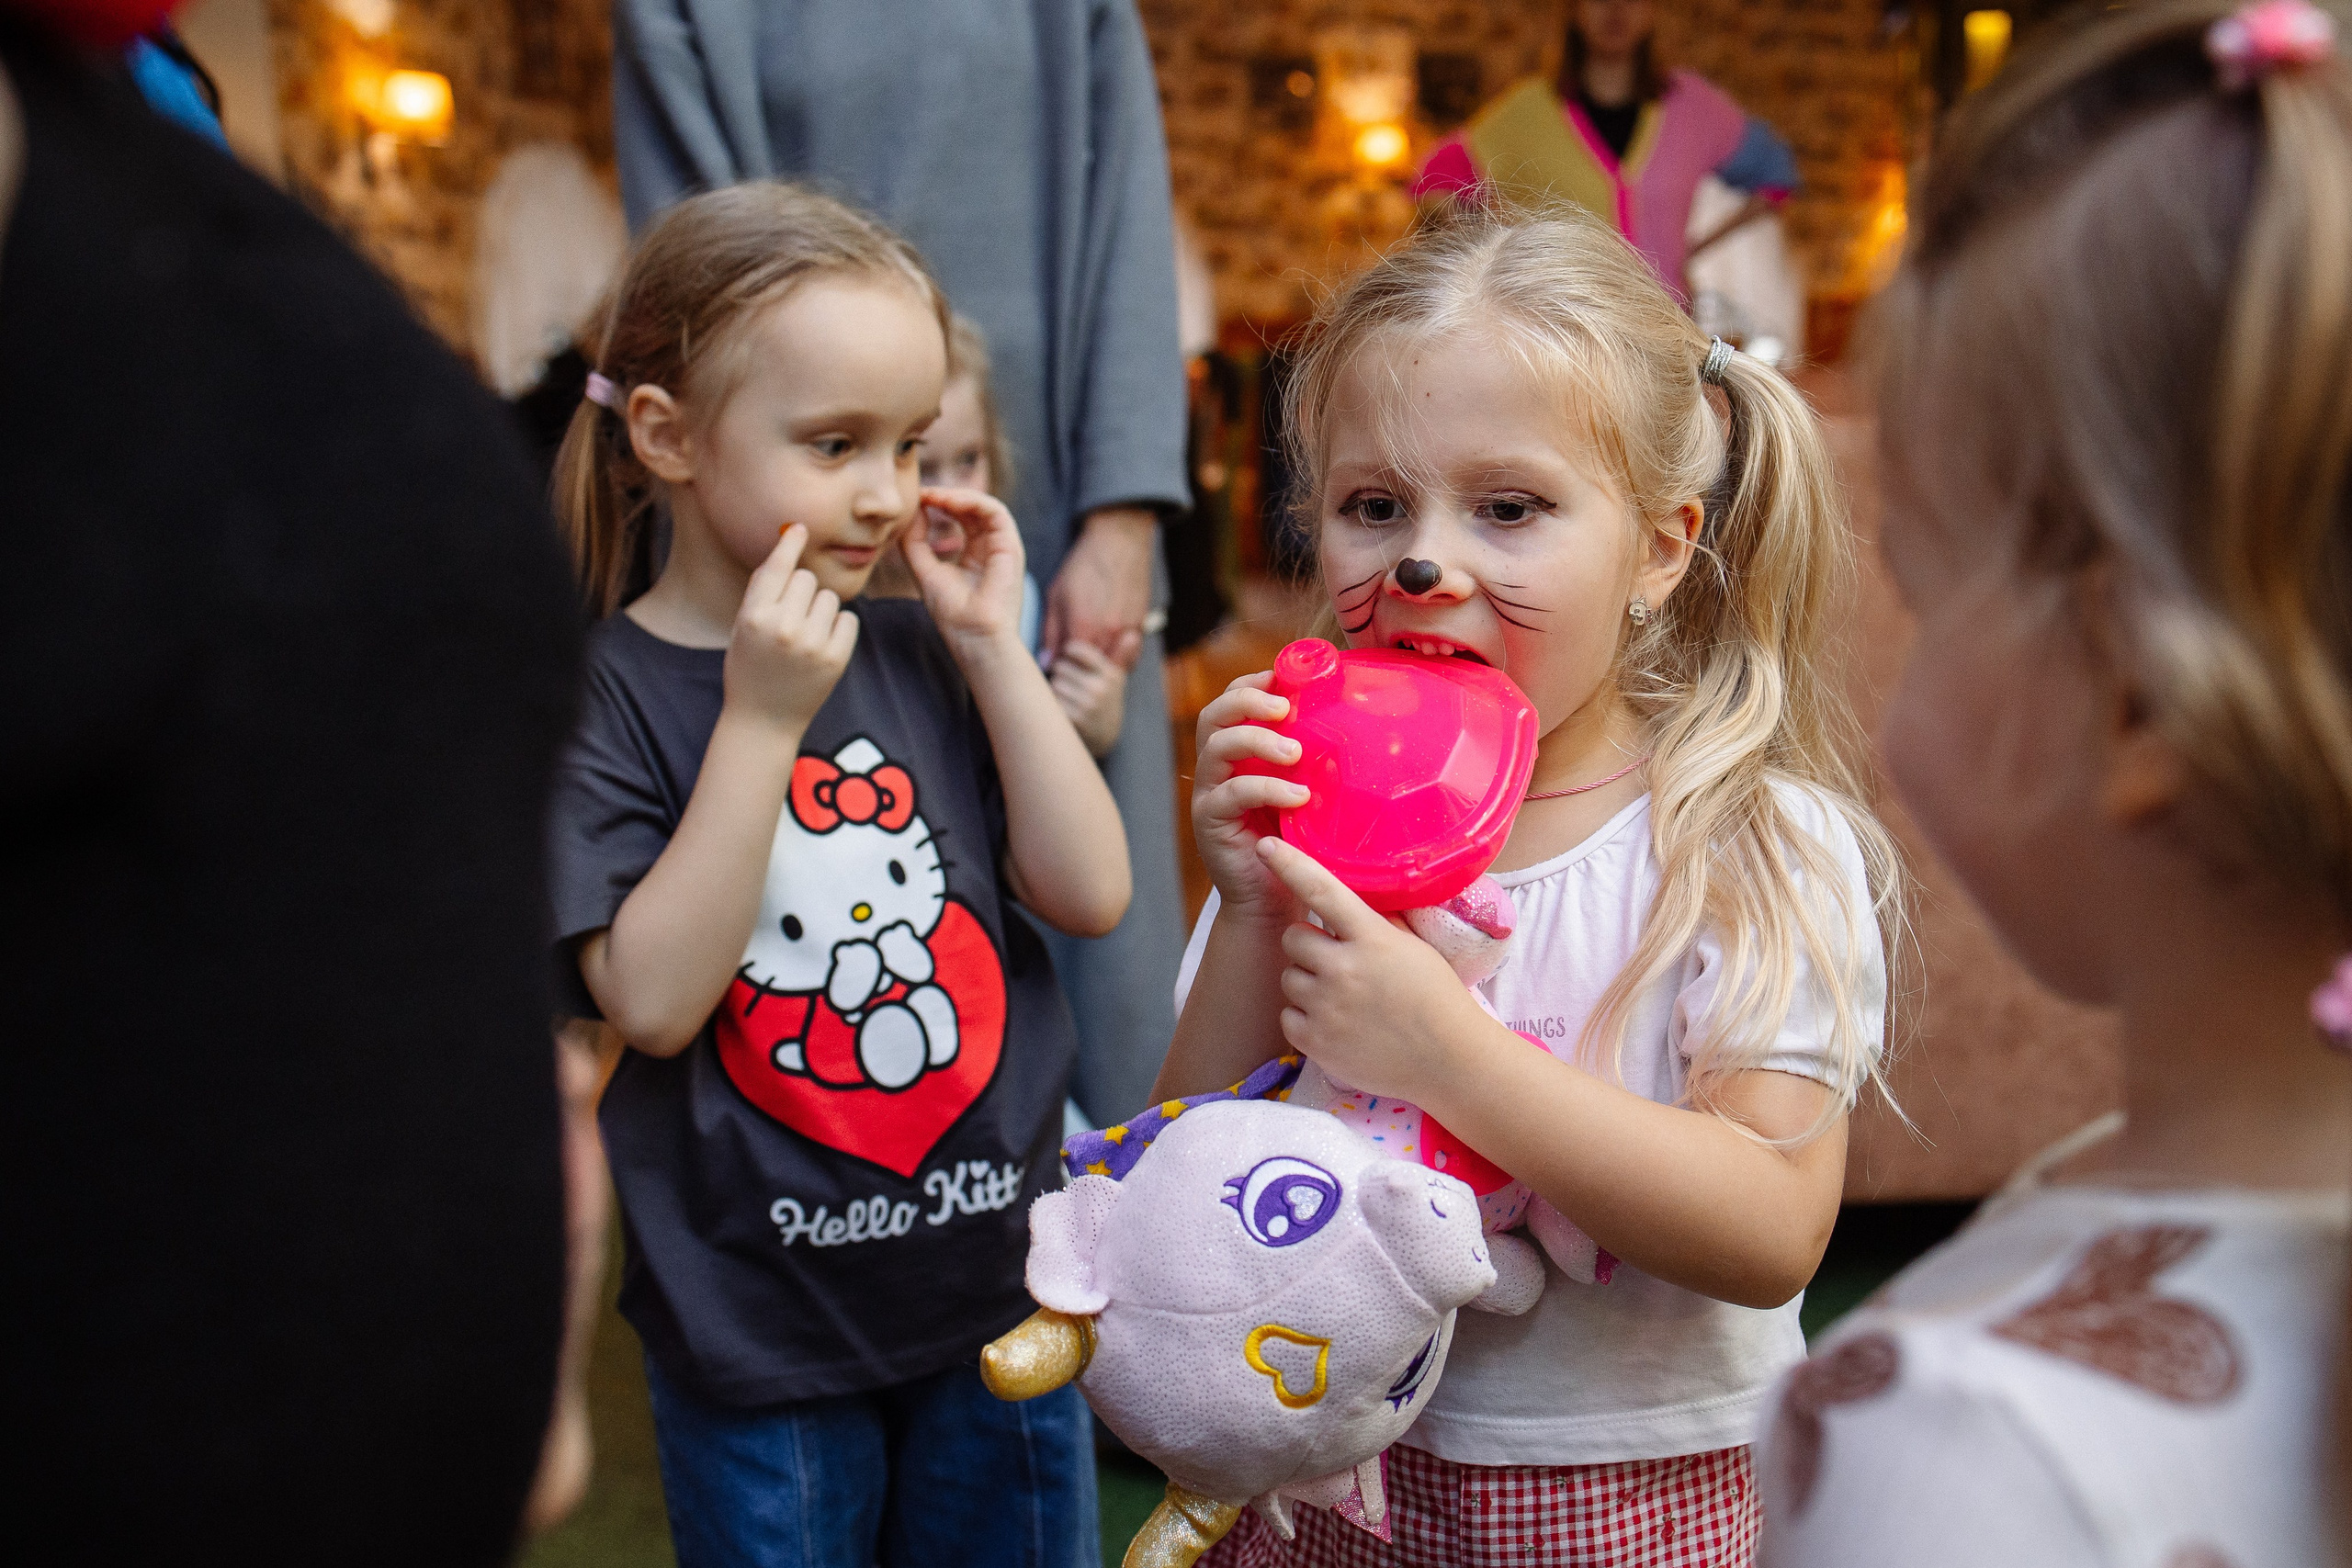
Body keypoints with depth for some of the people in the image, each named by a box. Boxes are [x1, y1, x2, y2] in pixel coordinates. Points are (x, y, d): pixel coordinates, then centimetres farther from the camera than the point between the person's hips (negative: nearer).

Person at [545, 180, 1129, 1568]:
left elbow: (1093, 894, -6)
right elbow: (651, 999, -20)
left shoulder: (918, 656, -1)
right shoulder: (597, 696, -11)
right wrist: (761, 720, -24)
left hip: (1001, 1301, 4)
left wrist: (991, 647, -12)